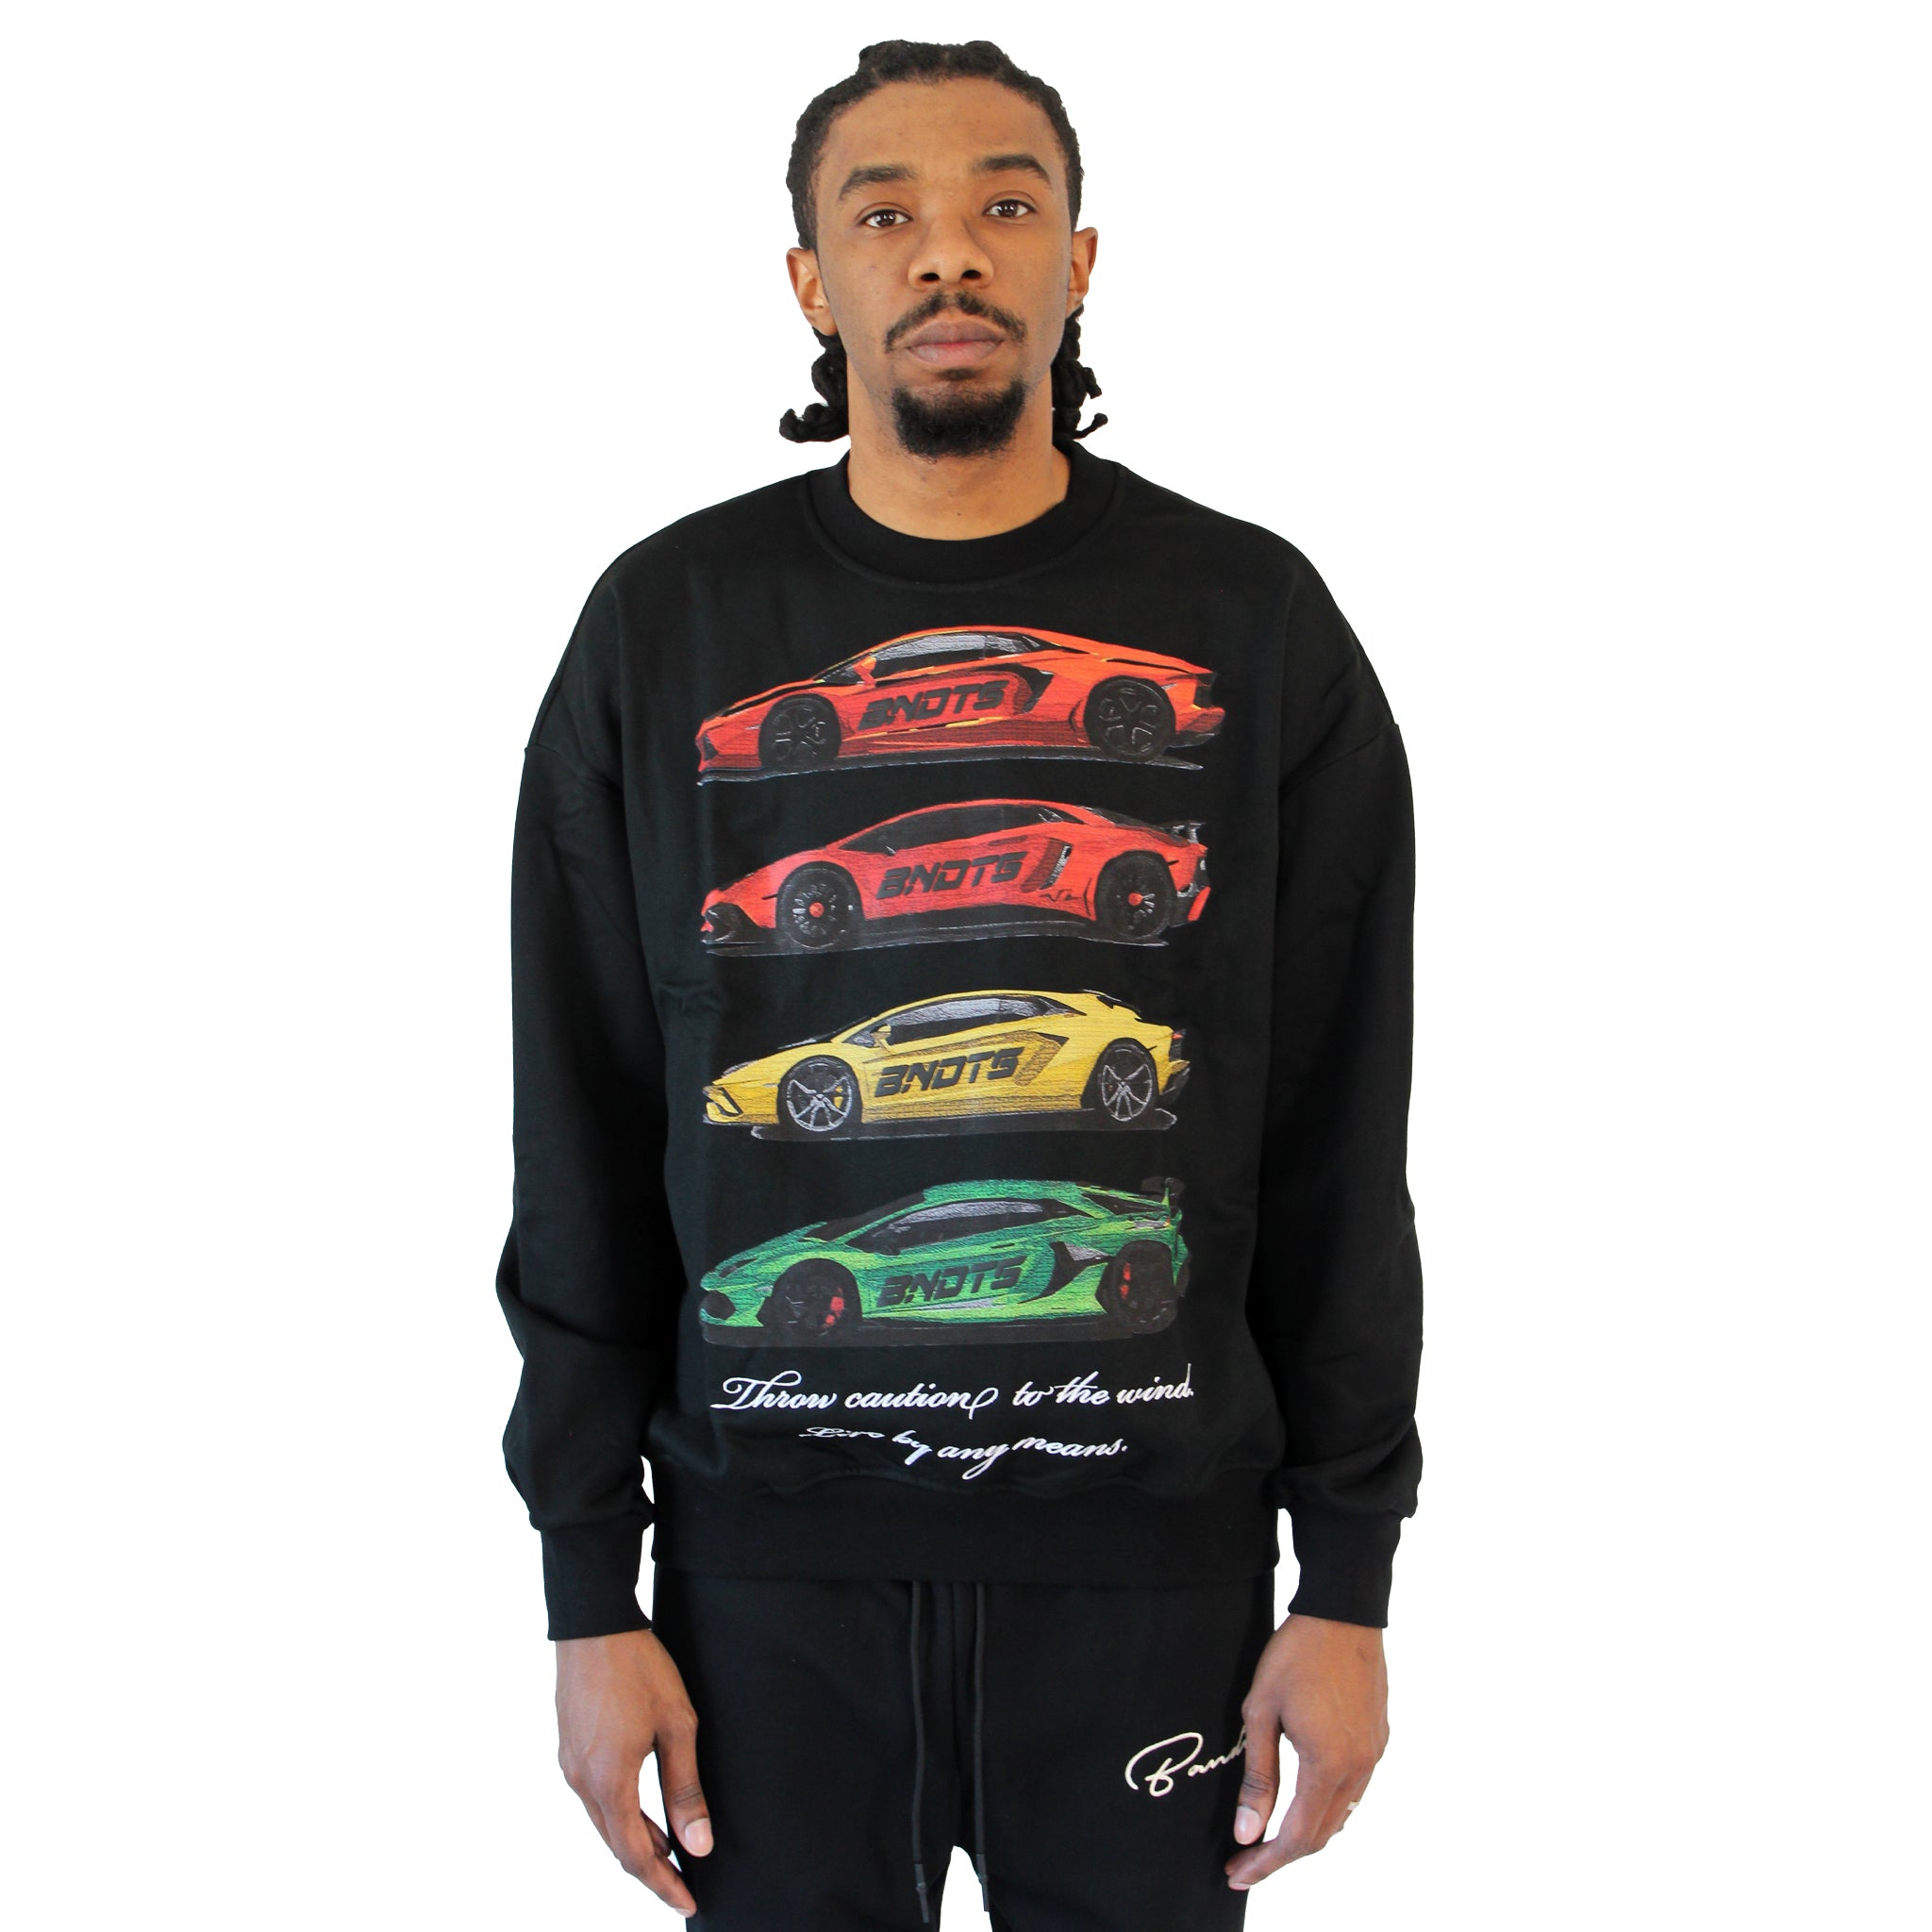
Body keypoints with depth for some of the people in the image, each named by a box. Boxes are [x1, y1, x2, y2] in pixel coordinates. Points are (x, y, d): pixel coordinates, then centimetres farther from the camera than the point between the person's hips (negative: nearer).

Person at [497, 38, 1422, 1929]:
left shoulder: (1253, 622, 1)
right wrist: (588, 1588, 1)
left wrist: (1349, 1583, -1)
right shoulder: (666, 627, 2)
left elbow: (1341, 1137, 1)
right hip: (770, 1554, 1)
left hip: (1154, 1550, 0)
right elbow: (582, 1147, 3)